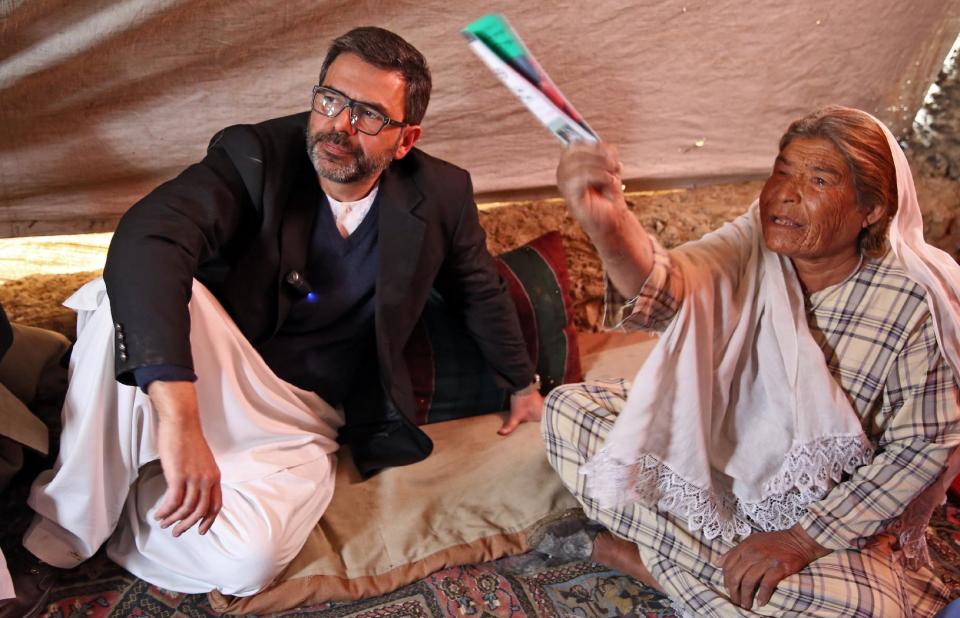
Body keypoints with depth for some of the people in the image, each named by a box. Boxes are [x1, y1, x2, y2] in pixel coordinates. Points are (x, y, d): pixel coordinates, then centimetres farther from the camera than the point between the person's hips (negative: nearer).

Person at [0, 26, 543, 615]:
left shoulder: (442, 195, -6)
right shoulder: (257, 154, -14)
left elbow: (481, 291, 13)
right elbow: (146, 241, -31)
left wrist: (523, 383, 22)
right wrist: (177, 415, -45)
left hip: (304, 420, 1)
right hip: (213, 379, 0)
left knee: (242, 560, -30)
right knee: (133, 296, -33)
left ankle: (127, 502, 0)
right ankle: (76, 511, -14)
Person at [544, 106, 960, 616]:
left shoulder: (916, 302, -18)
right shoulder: (752, 245, -13)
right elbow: (668, 290, -35)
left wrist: (803, 540, -18)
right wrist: (610, 228, -58)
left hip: (826, 511, -2)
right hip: (708, 460, 3)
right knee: (566, 408, -7)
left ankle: (646, 556, -11)